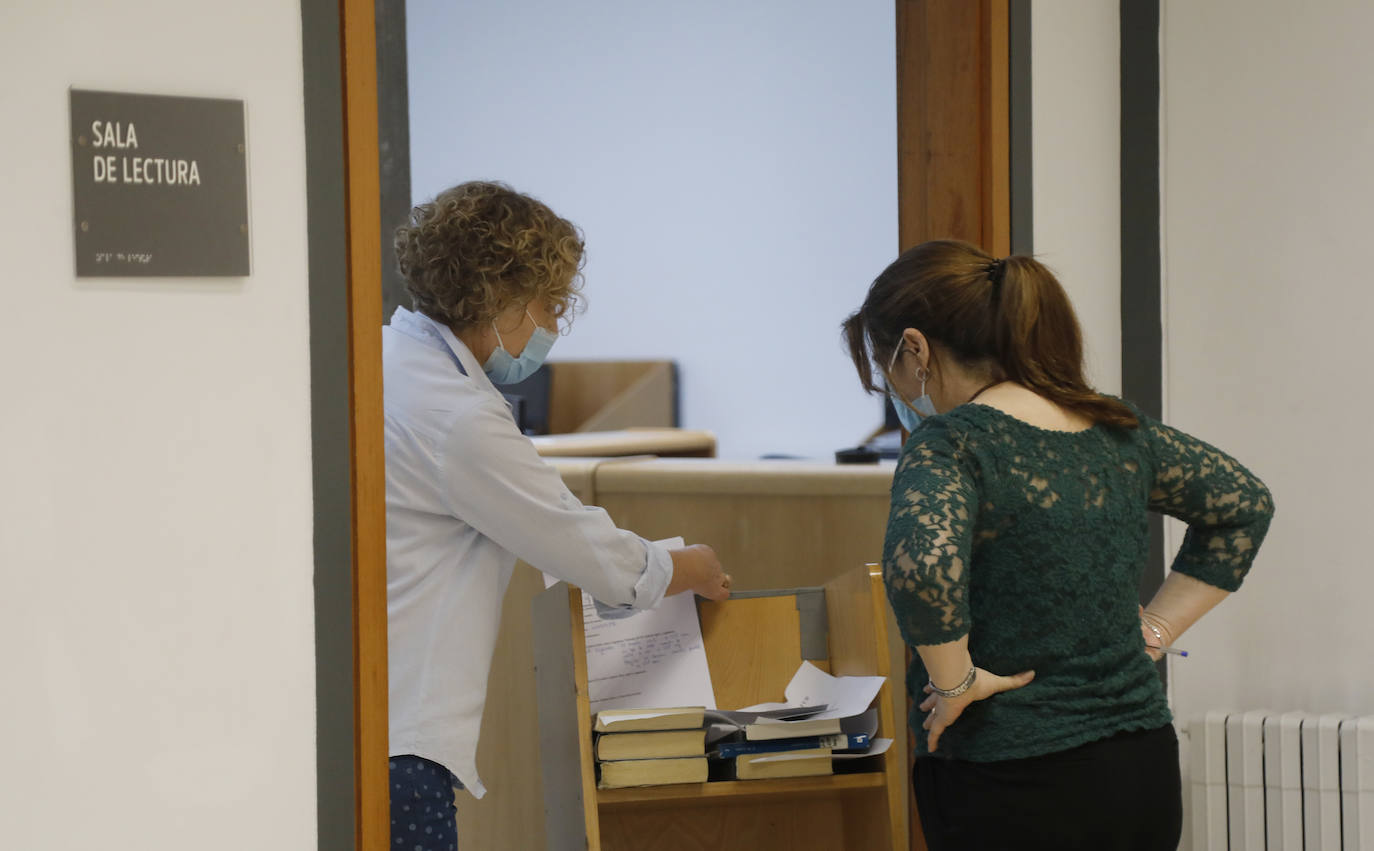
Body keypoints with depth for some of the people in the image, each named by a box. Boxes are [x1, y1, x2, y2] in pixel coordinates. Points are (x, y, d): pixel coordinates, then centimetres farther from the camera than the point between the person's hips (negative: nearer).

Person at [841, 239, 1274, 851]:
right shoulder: (1118, 432, 8)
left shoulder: (950, 445, -14)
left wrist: (953, 681, -17)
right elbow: (1244, 503, 21)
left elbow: (920, 564, -34)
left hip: (1012, 797, -7)